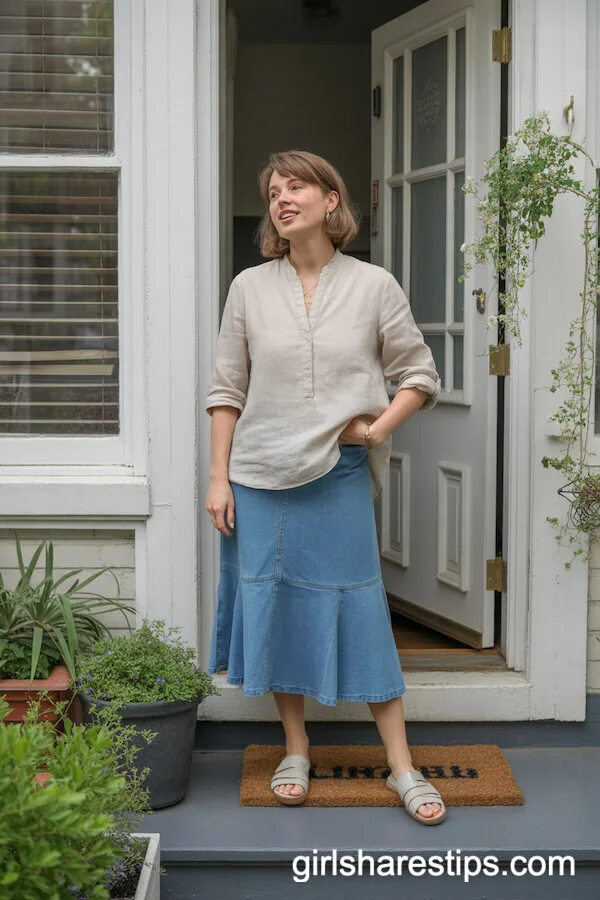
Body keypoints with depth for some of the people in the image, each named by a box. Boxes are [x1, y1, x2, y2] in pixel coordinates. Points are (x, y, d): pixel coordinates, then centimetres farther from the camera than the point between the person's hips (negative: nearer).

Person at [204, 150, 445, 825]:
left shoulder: (374, 287, 0)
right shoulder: (249, 288, 3)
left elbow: (420, 376, 7)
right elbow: (226, 390, 5)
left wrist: (378, 427, -9)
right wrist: (219, 479, 0)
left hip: (340, 476, -2)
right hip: (261, 477, 2)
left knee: (359, 610, 0)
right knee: (274, 605, 7)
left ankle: (402, 767, 10)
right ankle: (296, 750, 24)